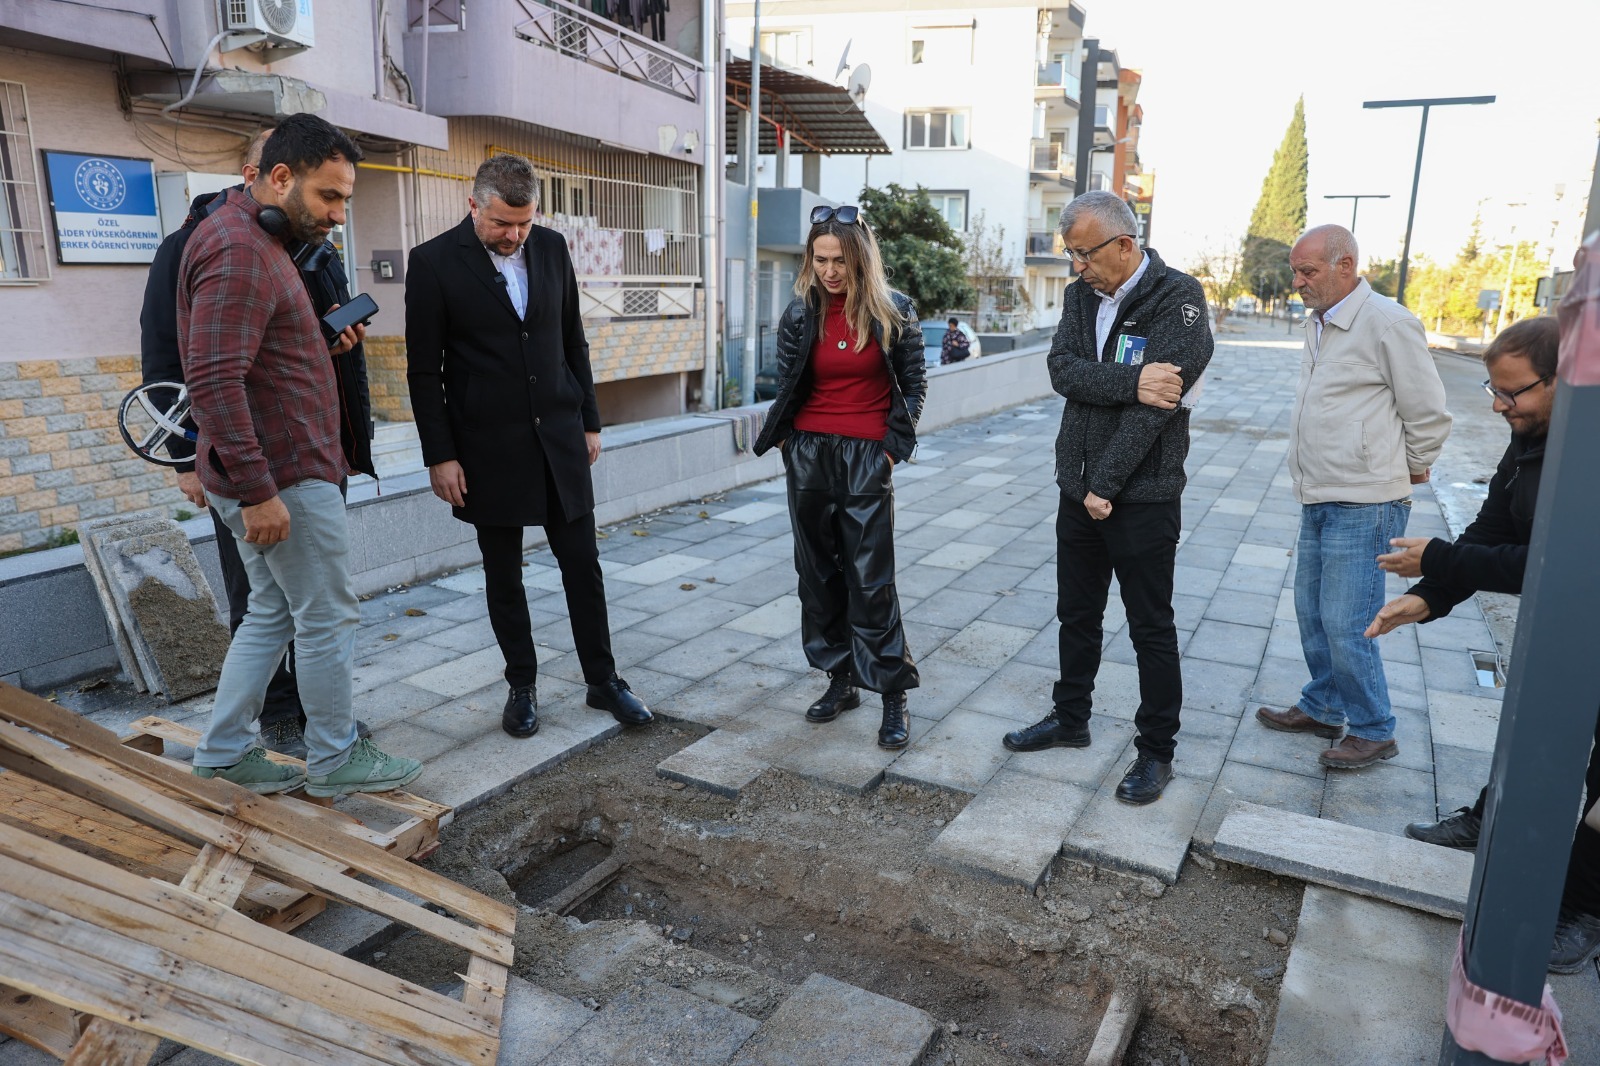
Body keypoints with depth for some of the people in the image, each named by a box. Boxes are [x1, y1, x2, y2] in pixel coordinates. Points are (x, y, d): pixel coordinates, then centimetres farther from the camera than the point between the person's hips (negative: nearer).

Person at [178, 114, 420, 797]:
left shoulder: (254, 239, 15)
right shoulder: (238, 251, -18)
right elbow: (214, 379, -26)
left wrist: (322, 339, 9)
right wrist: (258, 489, -26)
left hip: (268, 474, 10)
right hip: (283, 478, -10)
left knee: (273, 613, 17)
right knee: (329, 618, 2)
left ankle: (223, 755, 26)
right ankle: (334, 760, 17)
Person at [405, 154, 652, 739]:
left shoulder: (551, 247, 4)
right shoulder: (434, 262, -7)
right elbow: (424, 370, -6)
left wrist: (590, 422, 10)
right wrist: (440, 456, -9)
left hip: (559, 437, 3)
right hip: (488, 447, -3)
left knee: (583, 564, 7)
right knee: (503, 574, 9)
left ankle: (602, 680, 21)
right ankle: (522, 686, 25)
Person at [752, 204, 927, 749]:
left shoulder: (894, 312, -4)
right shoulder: (801, 314, 2)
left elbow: (914, 383, 3)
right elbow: (786, 387, 11)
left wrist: (892, 447, -4)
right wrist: (783, 440, 4)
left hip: (866, 459, -3)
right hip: (808, 456, 4)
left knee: (871, 580, -4)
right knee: (818, 574, 9)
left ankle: (893, 698, 6)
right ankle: (840, 680, 23)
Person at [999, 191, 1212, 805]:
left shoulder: (1177, 298, -12)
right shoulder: (1081, 294, 7)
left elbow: (1155, 402, -19)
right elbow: (1063, 369, -8)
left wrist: (1106, 484, -18)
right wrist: (1131, 382, -24)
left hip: (1142, 496, -6)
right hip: (1079, 489, 6)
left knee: (1151, 630, 5)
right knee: (1076, 614, 18)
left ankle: (1156, 751, 19)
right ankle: (1070, 719, 35)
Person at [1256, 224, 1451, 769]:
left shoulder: (1388, 323, -13)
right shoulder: (1319, 326, 13)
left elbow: (1429, 414, -8)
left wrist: (1406, 470, 5)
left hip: (1362, 508, -8)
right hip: (1319, 501, 9)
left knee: (1345, 626, -6)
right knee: (1311, 613, 15)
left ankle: (1374, 733, 12)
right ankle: (1322, 709, 31)